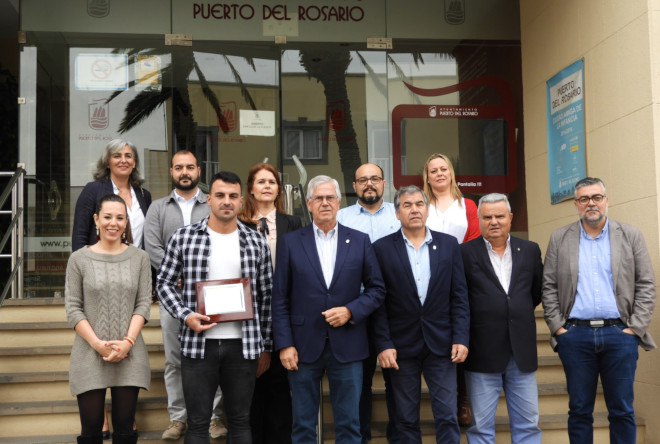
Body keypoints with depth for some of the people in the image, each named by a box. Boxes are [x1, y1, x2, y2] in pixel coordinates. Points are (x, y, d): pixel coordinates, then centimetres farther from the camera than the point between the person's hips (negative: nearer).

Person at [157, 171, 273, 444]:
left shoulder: (256, 243, 5)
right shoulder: (183, 238, 1)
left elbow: (266, 296, 8)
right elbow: (165, 283, 5)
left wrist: (266, 346, 9)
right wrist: (186, 316, -12)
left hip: (243, 345, 1)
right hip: (198, 343, -1)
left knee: (240, 421, 11)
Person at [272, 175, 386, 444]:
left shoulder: (360, 241, 4)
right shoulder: (291, 242, 2)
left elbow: (376, 289, 6)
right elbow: (280, 299, 1)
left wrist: (351, 311, -11)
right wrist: (284, 344, -5)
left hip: (347, 347, 0)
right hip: (304, 346, 0)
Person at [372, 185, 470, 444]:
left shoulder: (448, 244, 6)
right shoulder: (382, 248, 0)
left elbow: (459, 296, 4)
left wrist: (461, 338, -4)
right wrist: (384, 345, -8)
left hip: (441, 345, 1)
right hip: (402, 347, -1)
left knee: (447, 416, 2)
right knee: (407, 421, 8)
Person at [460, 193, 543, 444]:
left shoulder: (530, 251, 9)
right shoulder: (465, 253, -2)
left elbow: (538, 292, 18)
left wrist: (518, 311, 10)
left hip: (522, 352, 3)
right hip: (483, 354, -3)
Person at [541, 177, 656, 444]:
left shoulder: (631, 236, 6)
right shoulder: (559, 239, 8)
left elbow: (646, 284, 4)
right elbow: (549, 287, 7)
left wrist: (636, 327, -4)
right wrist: (557, 327, -1)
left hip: (620, 333, 0)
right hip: (575, 335, 0)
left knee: (622, 411, 4)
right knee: (579, 410, 6)